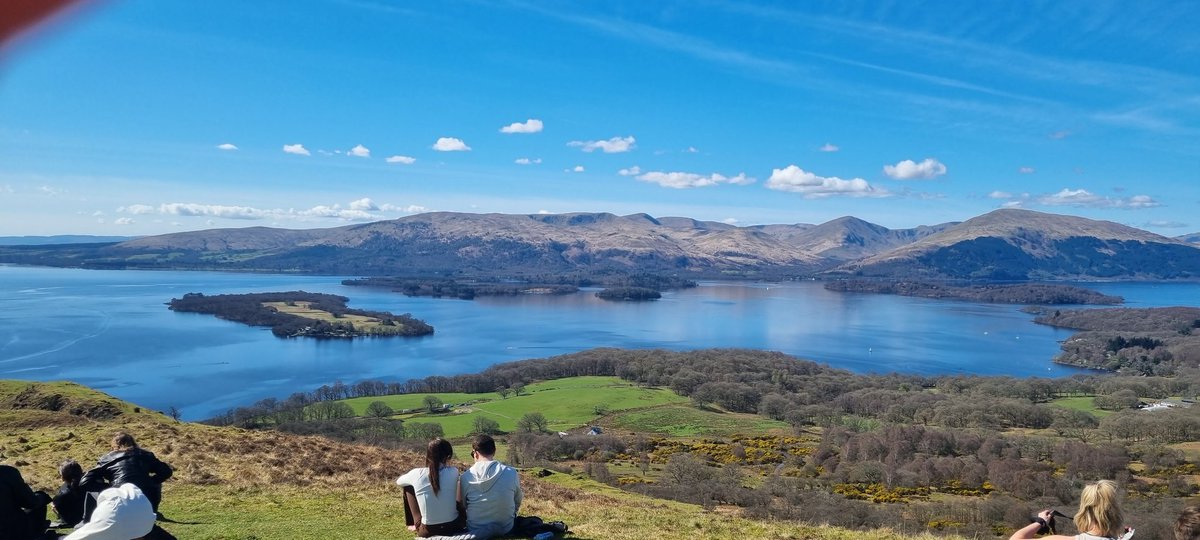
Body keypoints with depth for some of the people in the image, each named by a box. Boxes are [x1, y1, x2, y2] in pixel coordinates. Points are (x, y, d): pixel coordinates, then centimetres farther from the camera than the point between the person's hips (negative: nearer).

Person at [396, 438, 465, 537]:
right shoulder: (453, 472, -10)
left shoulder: (417, 474, -11)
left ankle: (416, 525, 33)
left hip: (427, 531, -2)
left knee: (408, 487, 18)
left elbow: (398, 482, 15)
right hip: (453, 528, 2)